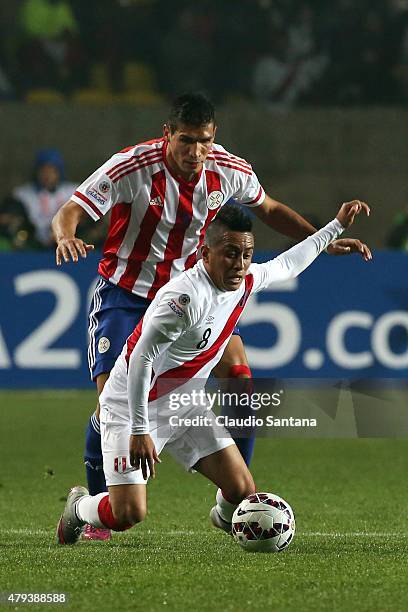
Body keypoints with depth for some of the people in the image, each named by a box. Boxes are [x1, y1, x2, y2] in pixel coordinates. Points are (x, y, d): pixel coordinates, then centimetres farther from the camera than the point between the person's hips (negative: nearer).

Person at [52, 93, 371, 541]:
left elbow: (268, 209, 11)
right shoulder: (132, 167, -23)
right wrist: (66, 236, -49)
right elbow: (70, 211, -26)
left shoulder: (230, 172, -10)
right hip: (123, 294, -4)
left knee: (239, 376, -13)